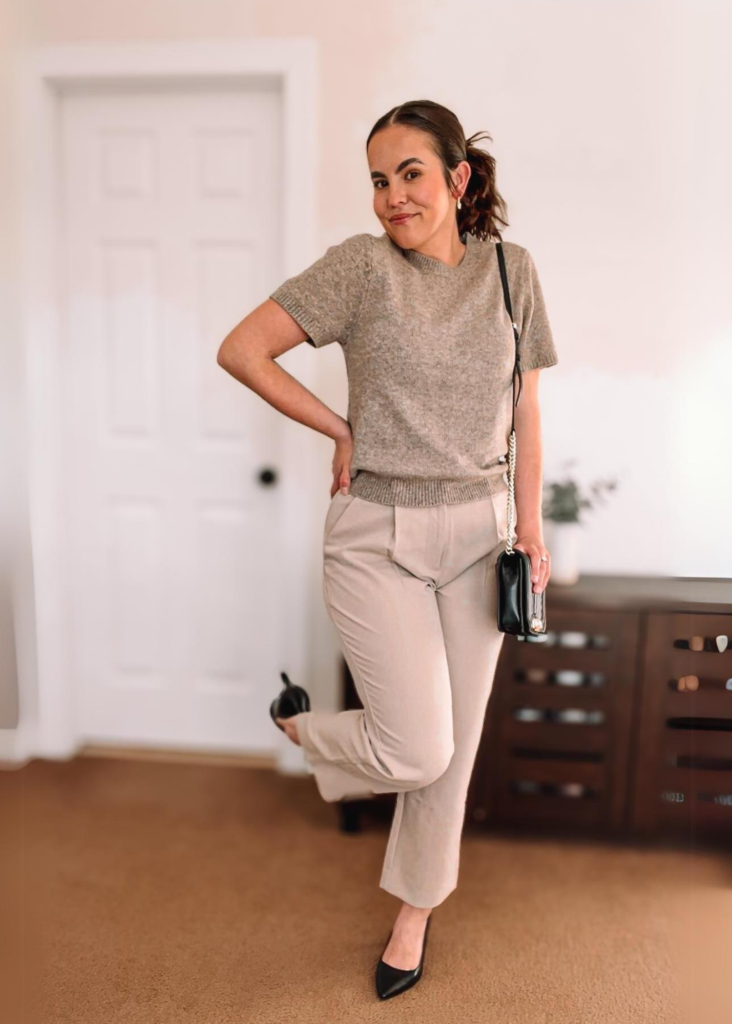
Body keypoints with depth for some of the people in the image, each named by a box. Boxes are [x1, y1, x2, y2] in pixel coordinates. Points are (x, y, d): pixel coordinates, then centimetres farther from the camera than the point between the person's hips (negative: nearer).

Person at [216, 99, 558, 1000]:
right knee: (417, 749, -7)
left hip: (477, 533, 4)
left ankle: (415, 908, 36)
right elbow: (240, 350, -5)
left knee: (454, 744, 12)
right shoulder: (362, 265, -6)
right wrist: (339, 429, -5)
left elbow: (525, 410, 9)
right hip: (376, 535, -3)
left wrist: (531, 525, 6)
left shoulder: (510, 269, 5)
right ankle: (303, 729, 27)